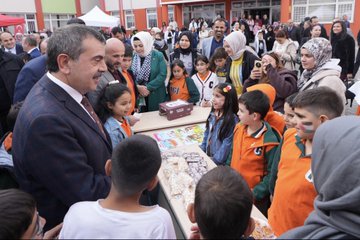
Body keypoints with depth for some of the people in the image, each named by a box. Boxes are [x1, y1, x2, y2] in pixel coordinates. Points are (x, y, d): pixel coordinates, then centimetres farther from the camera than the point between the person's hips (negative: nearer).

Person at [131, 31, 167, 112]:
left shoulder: (158, 56, -4)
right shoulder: (132, 57, 2)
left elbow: (162, 75, -11)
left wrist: (148, 88, -17)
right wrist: (138, 87, -18)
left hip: (156, 97, -1)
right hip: (137, 97, 1)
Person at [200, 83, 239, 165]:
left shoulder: (232, 120, -18)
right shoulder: (213, 115, 4)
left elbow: (227, 145, -18)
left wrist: (214, 161, -16)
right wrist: (201, 149, 12)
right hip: (207, 156, 6)